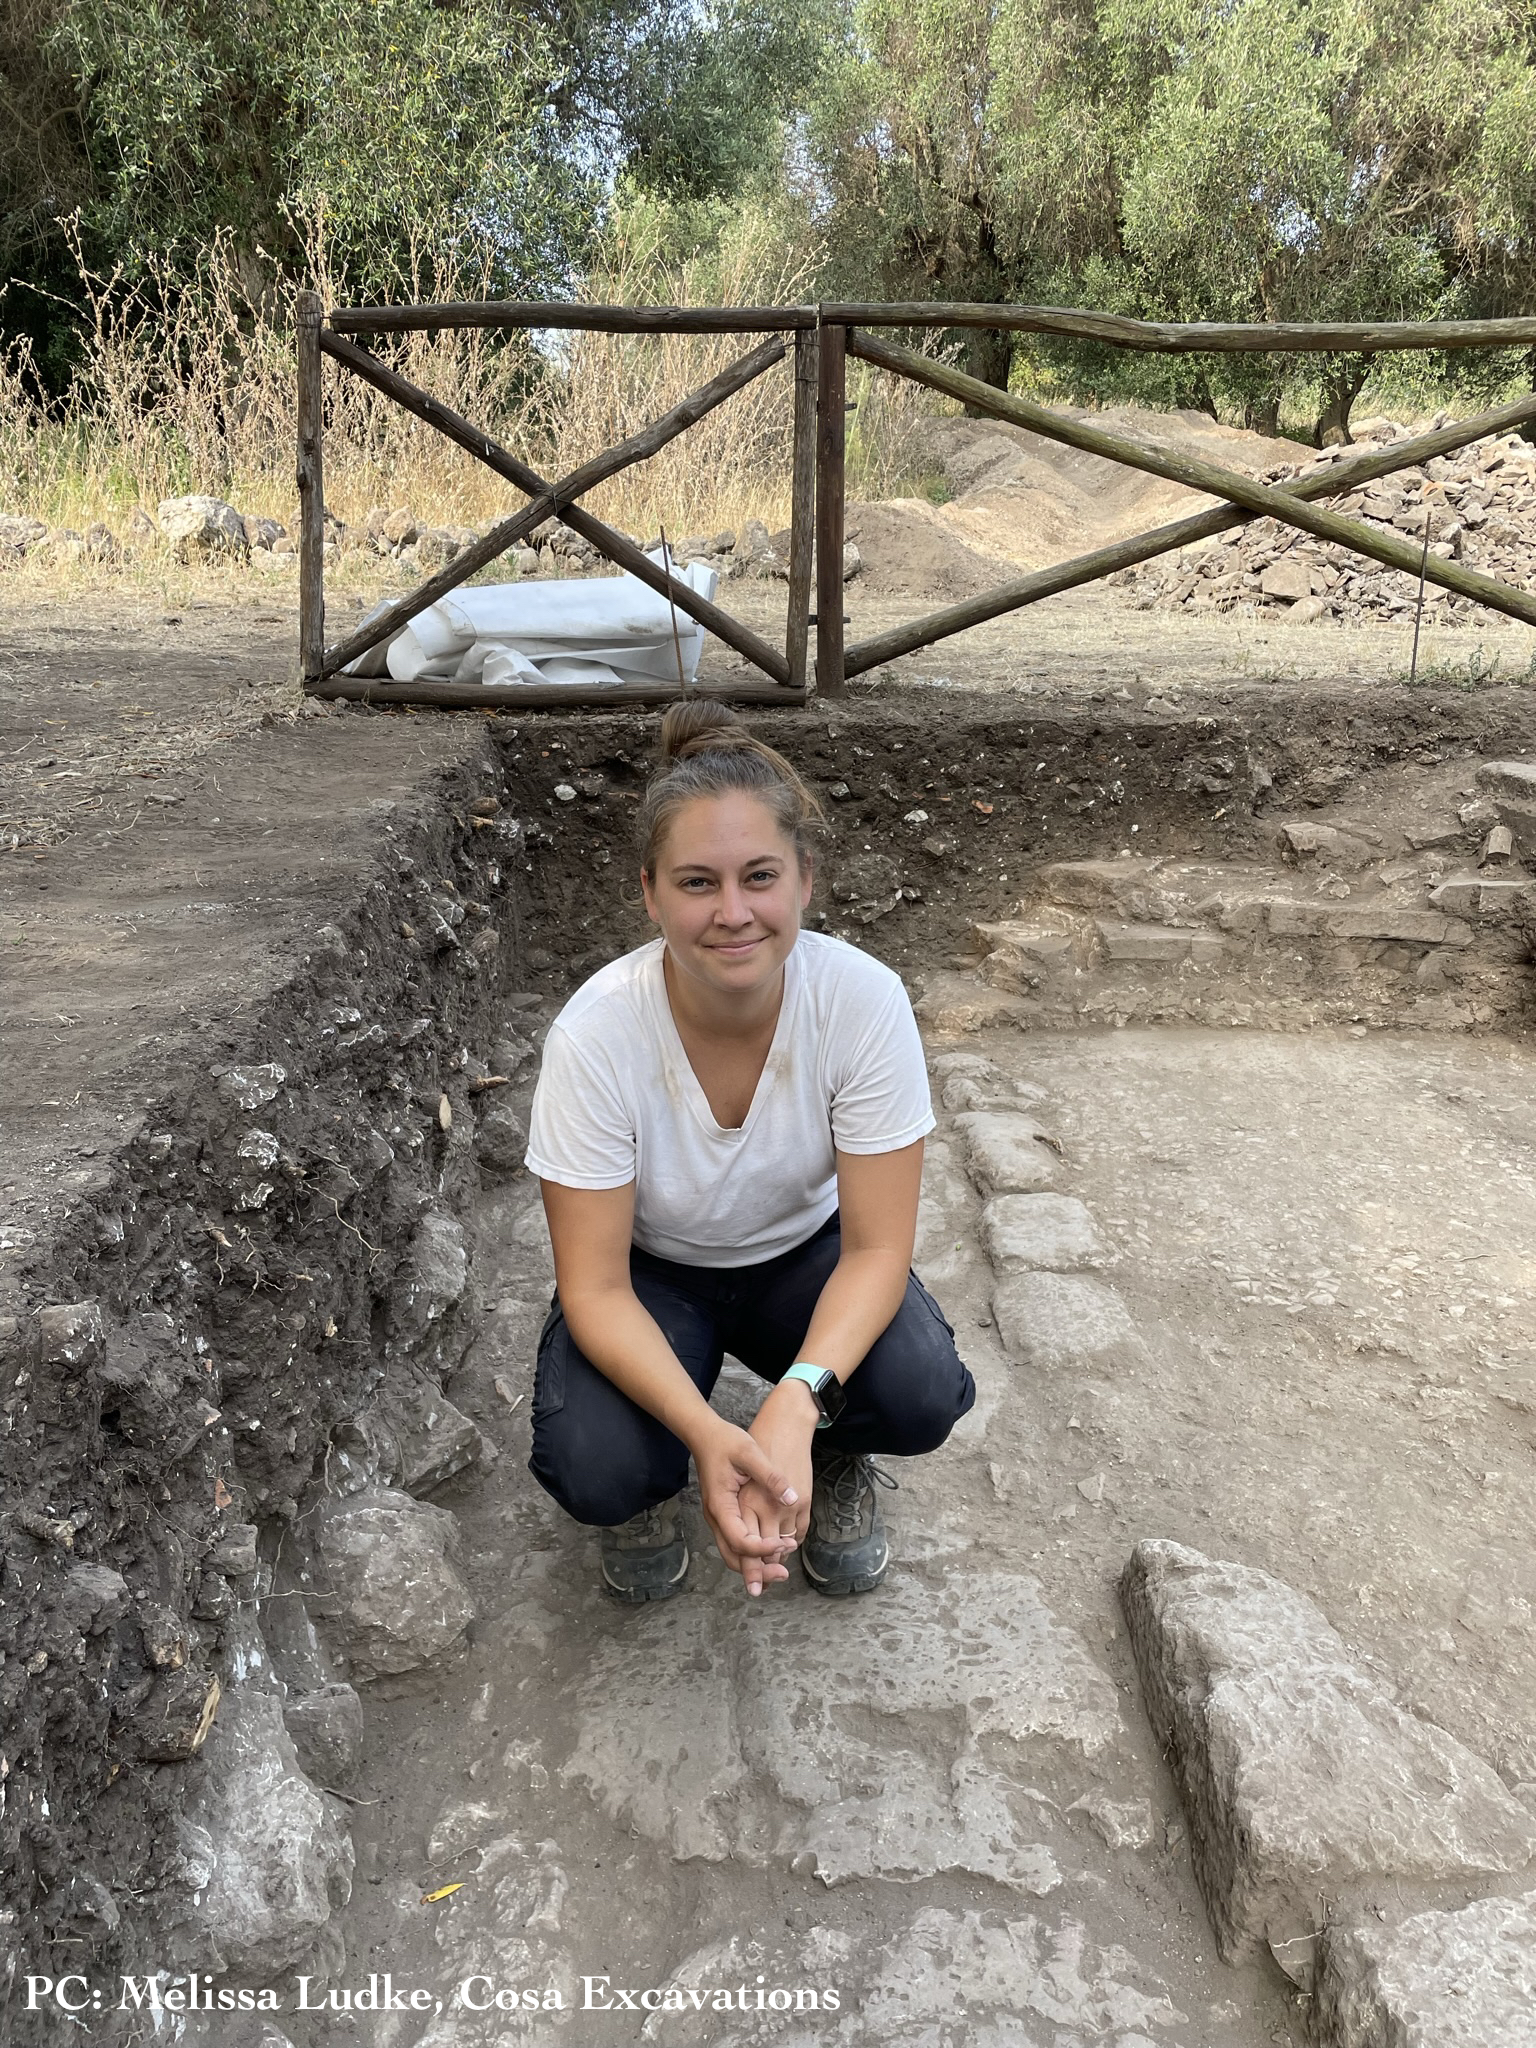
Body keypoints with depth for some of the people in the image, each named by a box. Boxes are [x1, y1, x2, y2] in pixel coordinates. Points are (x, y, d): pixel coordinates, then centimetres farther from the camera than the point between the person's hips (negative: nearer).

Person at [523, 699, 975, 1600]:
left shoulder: (864, 1000, -28)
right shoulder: (595, 1034, -30)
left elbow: (877, 1247, -23)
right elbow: (595, 1288, -24)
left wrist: (795, 1404, -40)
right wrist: (708, 1435, -41)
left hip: (804, 1252, 1)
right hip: (650, 1270, -1)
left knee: (921, 1392, -28)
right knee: (593, 1470, -27)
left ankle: (834, 1460, 9)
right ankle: (654, 1483, 11)